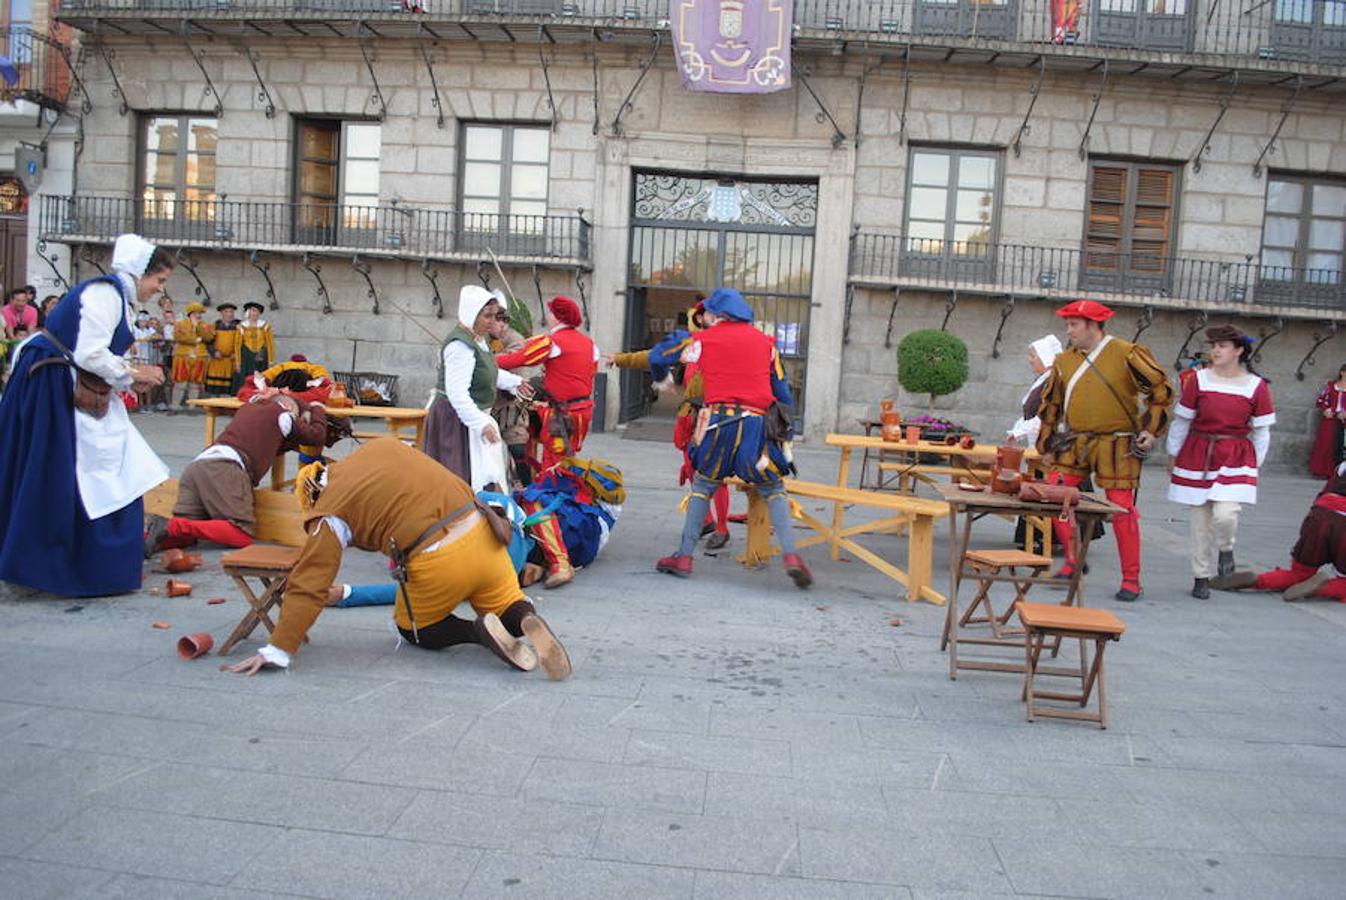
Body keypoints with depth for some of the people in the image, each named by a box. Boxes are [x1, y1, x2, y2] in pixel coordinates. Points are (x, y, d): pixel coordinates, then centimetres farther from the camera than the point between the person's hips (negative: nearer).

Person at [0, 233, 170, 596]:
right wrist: (132, 374, -12)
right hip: (52, 388, -10)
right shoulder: (105, 293, -17)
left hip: (72, 390, 10)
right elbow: (90, 355, -24)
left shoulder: (117, 296, 14)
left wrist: (129, 376, 2)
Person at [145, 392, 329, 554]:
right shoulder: (281, 412, 16)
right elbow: (317, 435, 23)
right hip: (225, 467, -7)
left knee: (187, 532, 6)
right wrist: (317, 409, 41)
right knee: (243, 536, -13)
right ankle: (171, 526, -25)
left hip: (196, 464, 8)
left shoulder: (249, 406, 34)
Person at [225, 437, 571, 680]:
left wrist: (278, 650, 3)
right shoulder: (382, 445, 17)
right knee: (506, 603, 27)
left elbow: (308, 585, 0)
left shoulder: (330, 513, 3)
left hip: (438, 561, -5)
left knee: (414, 629, 23)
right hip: (482, 532, 5)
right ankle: (526, 620, -9)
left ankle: (479, 631, -4)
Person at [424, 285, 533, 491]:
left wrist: (514, 382, 22)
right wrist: (481, 424, -31)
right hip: (456, 418, -10)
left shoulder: (479, 339, 8)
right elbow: (457, 392, -29)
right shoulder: (460, 345, -24)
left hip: (472, 415, 10)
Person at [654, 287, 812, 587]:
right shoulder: (764, 341, 15)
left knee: (703, 486, 14)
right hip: (758, 424, 1)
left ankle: (684, 556, 14)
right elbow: (782, 390, 17)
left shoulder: (702, 340, 10)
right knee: (773, 491, 10)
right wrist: (784, 425, 24)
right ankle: (790, 555, -7)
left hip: (720, 421, -1)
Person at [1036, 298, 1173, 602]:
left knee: (1122, 509, -3)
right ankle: (1073, 561, 15)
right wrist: (1047, 445, 16)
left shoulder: (1126, 354, -7)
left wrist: (1151, 429, -6)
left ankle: (1131, 580, 9)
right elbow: (1051, 405, 17)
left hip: (1116, 446, -5)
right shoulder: (1064, 361, 8)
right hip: (1074, 444, 5)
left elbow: (1161, 389, -1)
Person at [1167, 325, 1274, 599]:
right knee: (1200, 520, 5)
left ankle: (1226, 548, 15)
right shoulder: (1198, 380, -2)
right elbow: (1181, 421, 5)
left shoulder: (1256, 386, -2)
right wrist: (1173, 456, 7)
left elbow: (1261, 432, 5)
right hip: (1198, 454, 1)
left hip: (1235, 458, -1)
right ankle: (1201, 577, 19)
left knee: (1225, 514, -19)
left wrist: (1255, 465, 4)